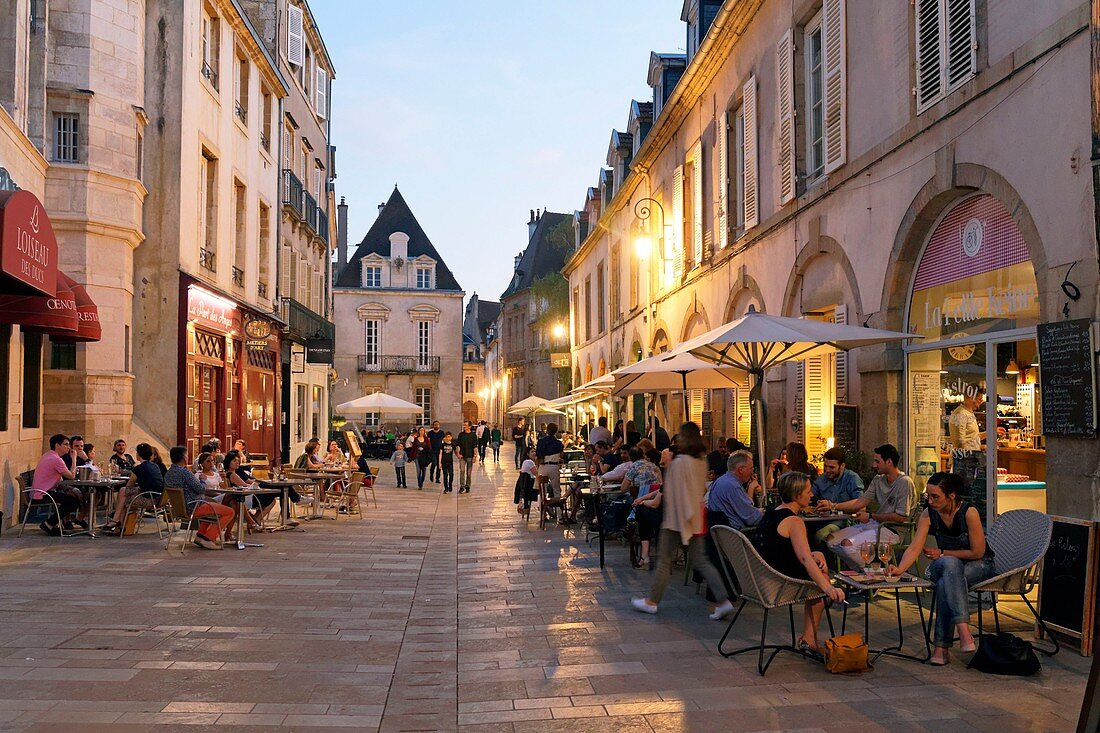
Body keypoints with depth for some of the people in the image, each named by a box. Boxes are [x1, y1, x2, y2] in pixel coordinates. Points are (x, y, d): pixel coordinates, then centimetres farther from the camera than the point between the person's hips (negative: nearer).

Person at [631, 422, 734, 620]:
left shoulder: (679, 462, -18)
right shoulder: (701, 463, 6)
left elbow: (673, 492, -18)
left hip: (676, 518, -7)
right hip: (695, 520, 7)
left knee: (664, 561, 5)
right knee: (700, 561, 10)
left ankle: (652, 601, 17)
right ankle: (723, 600, 1)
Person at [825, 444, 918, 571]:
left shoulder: (904, 482, -14)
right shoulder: (878, 479, 13)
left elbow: (901, 517, -17)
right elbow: (861, 502, 10)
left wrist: (870, 516, -10)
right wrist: (834, 506, 0)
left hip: (893, 530, -9)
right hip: (875, 524, 9)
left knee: (848, 544, -27)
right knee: (831, 539, -3)